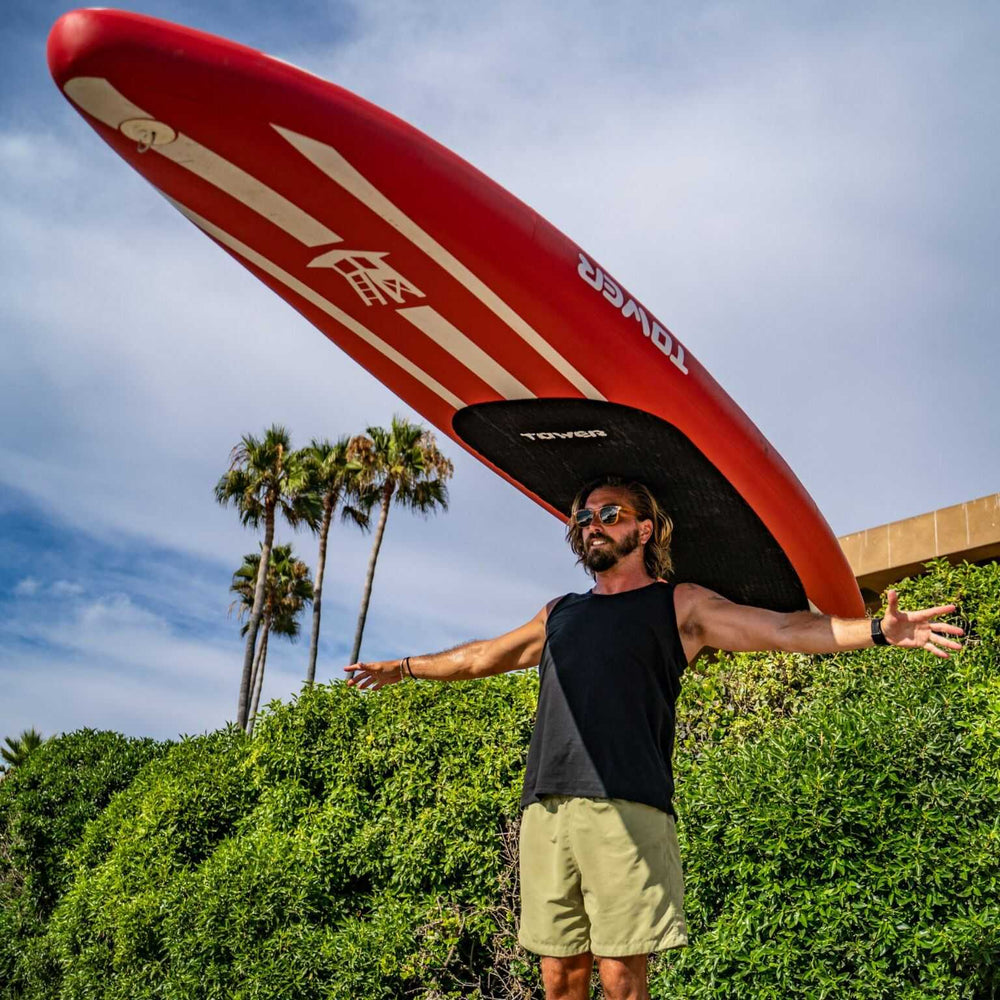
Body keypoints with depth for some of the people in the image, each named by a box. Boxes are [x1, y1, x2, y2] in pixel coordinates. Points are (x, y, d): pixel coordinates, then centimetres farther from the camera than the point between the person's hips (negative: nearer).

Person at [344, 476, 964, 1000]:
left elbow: (784, 629, 2)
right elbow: (482, 657, 37)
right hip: (546, 809, 4)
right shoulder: (559, 615, 24)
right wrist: (402, 668, 46)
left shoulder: (679, 605, 11)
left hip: (626, 810, -4)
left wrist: (877, 631, -12)